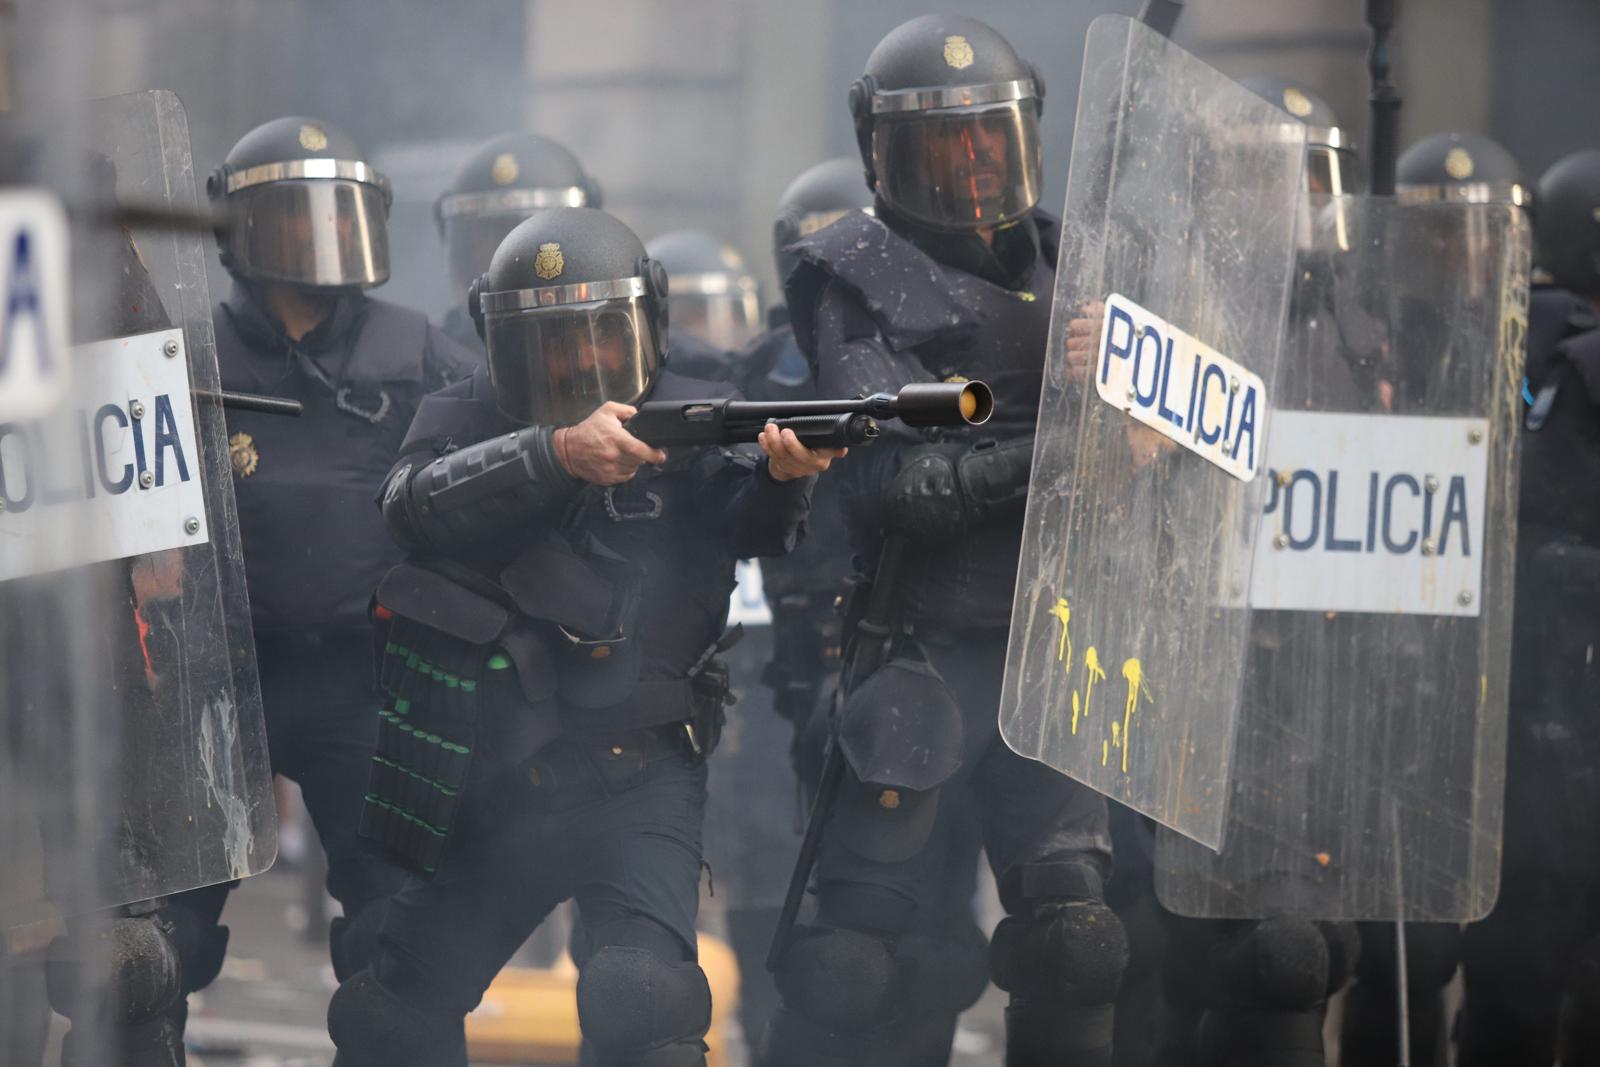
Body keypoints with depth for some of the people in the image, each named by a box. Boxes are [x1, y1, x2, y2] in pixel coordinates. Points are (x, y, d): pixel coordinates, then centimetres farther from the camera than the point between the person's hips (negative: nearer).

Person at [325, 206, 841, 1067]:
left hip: (635, 787, -4)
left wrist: (784, 472, -46)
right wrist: (559, 453, -36)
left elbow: (750, 524, -22)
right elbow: (418, 505, -19)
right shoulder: (465, 420, 2)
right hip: (487, 793, 4)